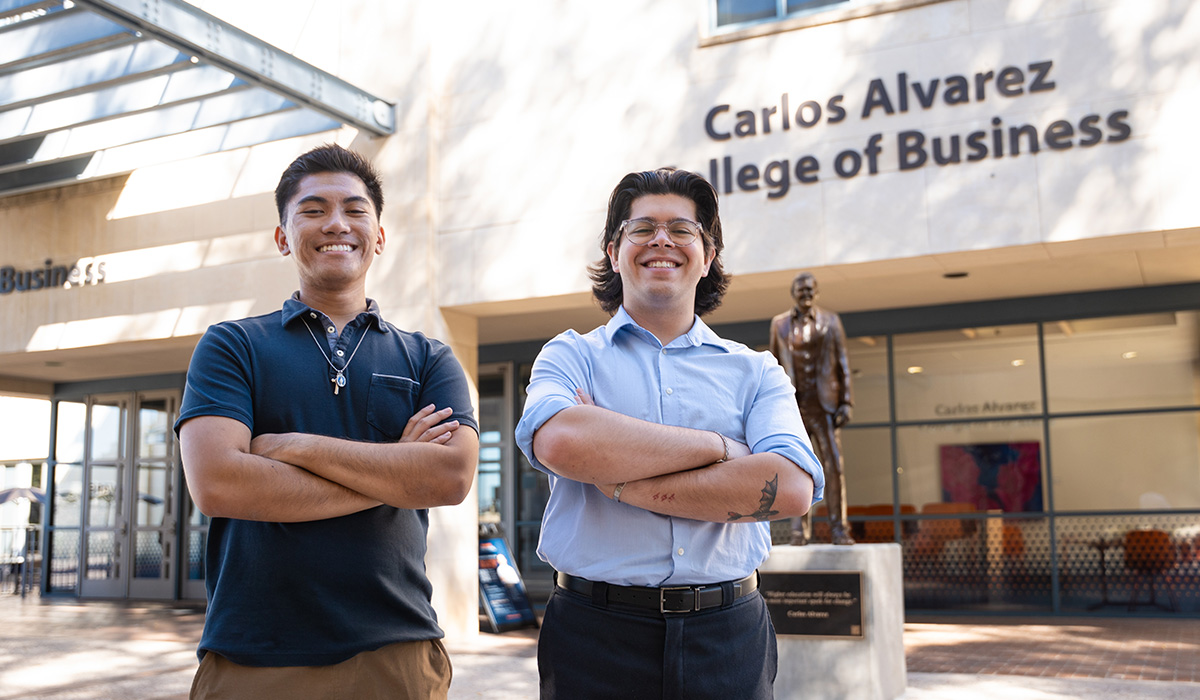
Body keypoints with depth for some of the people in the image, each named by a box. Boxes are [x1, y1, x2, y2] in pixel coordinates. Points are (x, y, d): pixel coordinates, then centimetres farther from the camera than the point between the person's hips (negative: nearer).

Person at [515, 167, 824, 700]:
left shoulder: (755, 372, 7)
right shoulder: (571, 356, 4)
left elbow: (792, 487, -11)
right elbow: (559, 442, -19)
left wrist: (619, 482, -15)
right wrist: (720, 448, -13)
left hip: (727, 638, 2)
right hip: (596, 635, -1)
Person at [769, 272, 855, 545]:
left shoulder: (830, 321, 9)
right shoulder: (780, 323, 11)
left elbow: (842, 363, 6)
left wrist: (846, 402, -1)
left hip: (823, 404, -1)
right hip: (793, 406, 1)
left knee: (834, 465, -7)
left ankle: (838, 530, -3)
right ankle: (800, 529, 2)